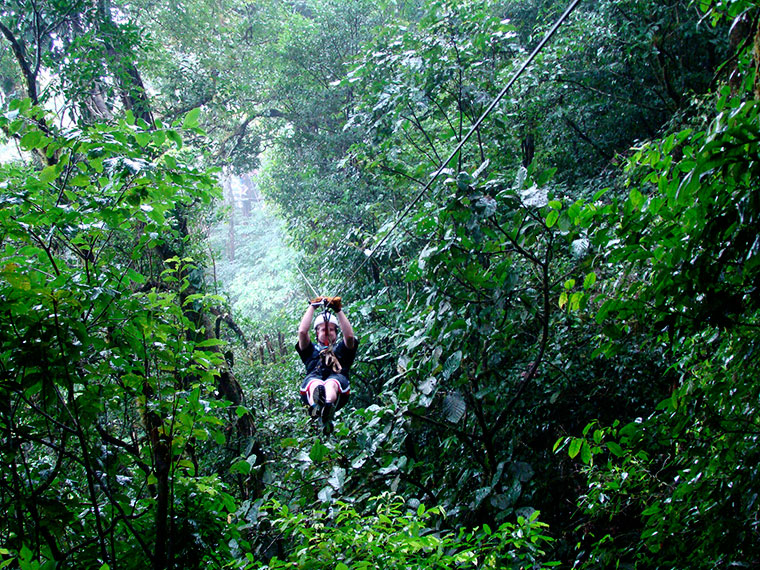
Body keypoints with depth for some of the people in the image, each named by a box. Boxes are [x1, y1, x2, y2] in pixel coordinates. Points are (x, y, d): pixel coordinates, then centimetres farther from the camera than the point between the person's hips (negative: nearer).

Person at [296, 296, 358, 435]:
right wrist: (312, 307, 23)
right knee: (314, 383, -40)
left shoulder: (341, 349, 36)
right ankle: (317, 405, -77)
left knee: (332, 383, -39)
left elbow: (350, 335, 13)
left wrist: (338, 310, 13)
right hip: (312, 380, 0)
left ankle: (328, 407, -75)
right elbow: (302, 331, 19)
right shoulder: (311, 350, 38)